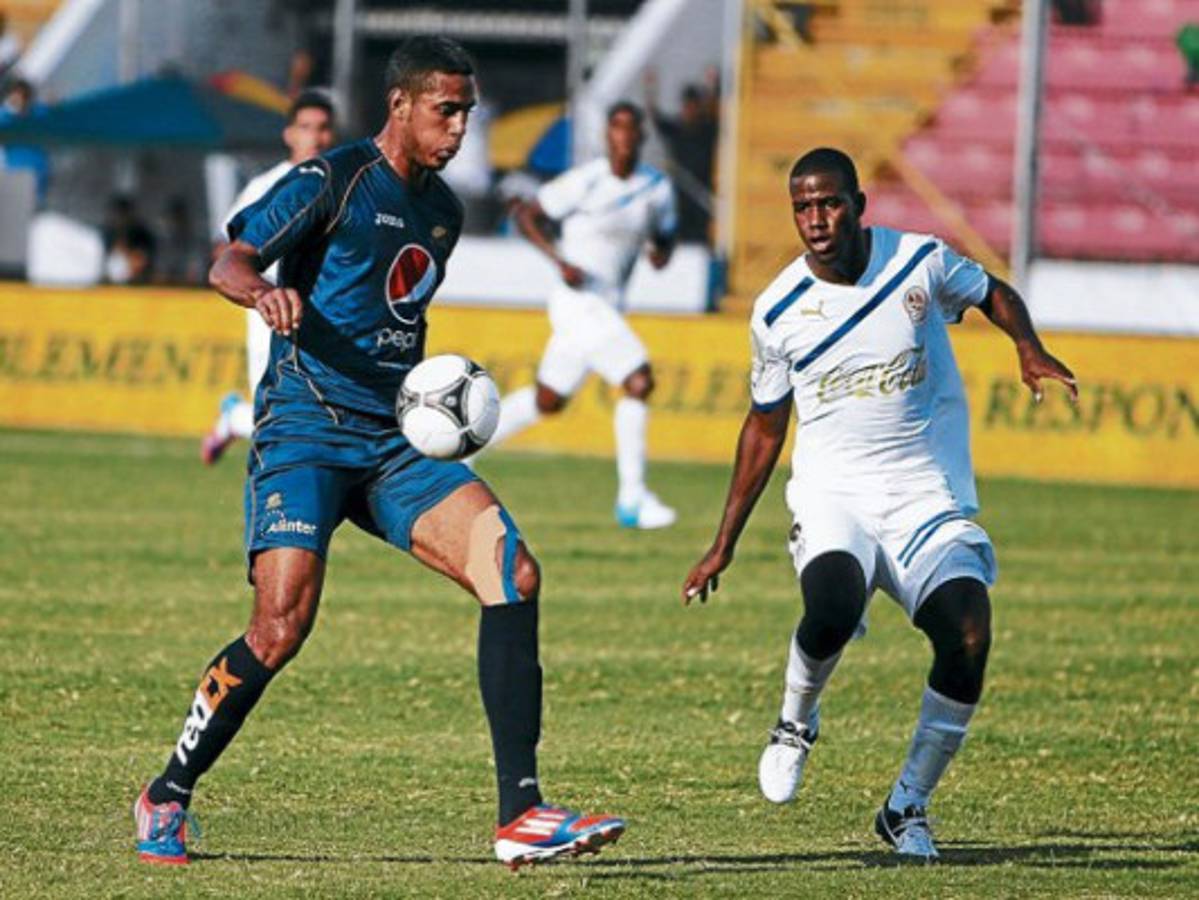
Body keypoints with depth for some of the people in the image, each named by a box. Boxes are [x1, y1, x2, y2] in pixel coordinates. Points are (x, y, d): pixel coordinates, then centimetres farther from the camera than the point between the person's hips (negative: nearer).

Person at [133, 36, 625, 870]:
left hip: (396, 442, 6)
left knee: (513, 572, -14)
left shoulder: (443, 209, 18)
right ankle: (166, 799, 5)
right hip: (306, 431, -6)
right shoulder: (333, 181, -4)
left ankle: (522, 815, -16)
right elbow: (229, 262, -11)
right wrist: (265, 291, -33)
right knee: (281, 629, -19)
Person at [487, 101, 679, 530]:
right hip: (579, 298, -8)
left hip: (607, 305, 8)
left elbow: (665, 235, 18)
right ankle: (631, 498, -15)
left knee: (548, 401, 17)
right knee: (639, 381, -19)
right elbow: (527, 215, -6)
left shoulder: (657, 187, 5)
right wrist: (560, 260, -19)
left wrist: (661, 251, -6)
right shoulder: (585, 181, -12)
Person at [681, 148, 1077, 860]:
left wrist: (1029, 349, -4)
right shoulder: (778, 311, 0)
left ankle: (908, 807, -1)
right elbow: (765, 427, 13)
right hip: (833, 493, -1)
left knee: (968, 637, -21)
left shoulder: (921, 262, -3)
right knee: (832, 610, -32)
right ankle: (797, 722, 3)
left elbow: (994, 293, 19)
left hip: (929, 498, 1)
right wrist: (724, 545, 15)